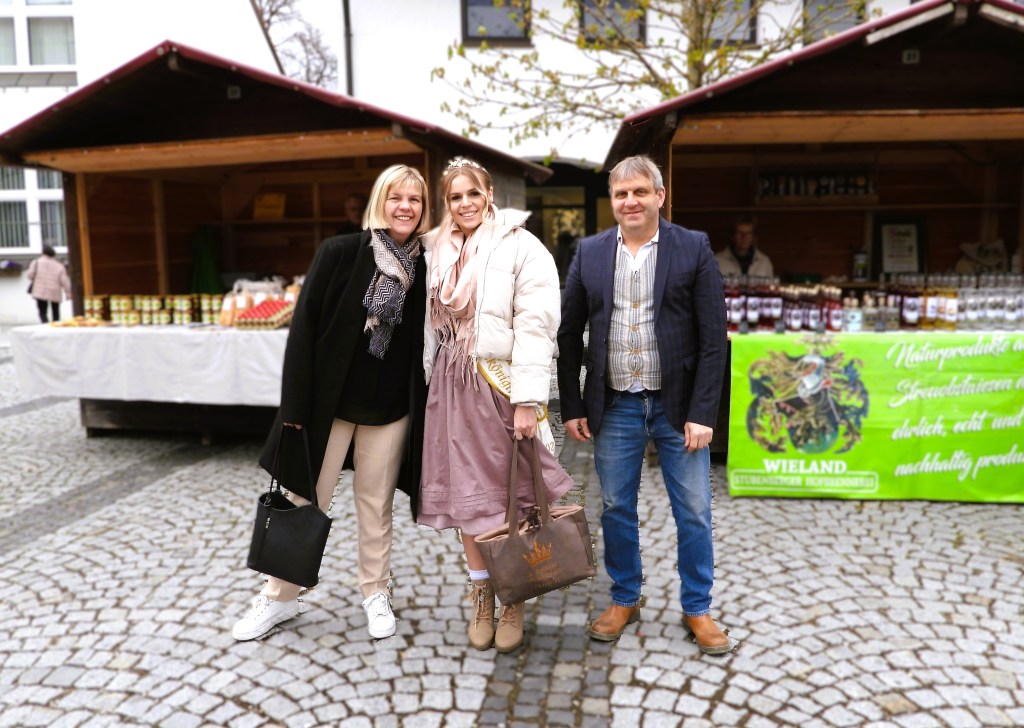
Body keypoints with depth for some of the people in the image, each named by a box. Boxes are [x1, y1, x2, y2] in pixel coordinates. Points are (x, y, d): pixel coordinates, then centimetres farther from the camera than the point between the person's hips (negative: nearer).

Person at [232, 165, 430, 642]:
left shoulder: (424, 268, -2)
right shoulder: (340, 252, -8)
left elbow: (425, 344, 3)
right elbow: (304, 328, -9)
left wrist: (421, 412, 2)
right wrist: (295, 405, -12)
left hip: (389, 409, 1)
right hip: (328, 401, -1)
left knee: (375, 505, 13)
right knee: (304, 501, 10)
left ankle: (376, 594, 32)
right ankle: (280, 597, 28)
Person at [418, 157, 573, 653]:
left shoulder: (520, 247, -6)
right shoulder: (437, 250, 11)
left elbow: (535, 326, -13)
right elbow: (433, 324, 15)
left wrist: (527, 400, -19)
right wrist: (434, 386, 12)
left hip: (500, 385, -5)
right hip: (452, 387, 5)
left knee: (509, 497, 3)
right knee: (466, 494, 10)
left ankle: (513, 603, 20)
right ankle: (481, 599, 26)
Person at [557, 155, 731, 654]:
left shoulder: (694, 249, -3)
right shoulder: (590, 253, 3)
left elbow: (713, 338, -6)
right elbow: (569, 335, 6)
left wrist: (702, 413, -11)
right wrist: (572, 406, 2)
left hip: (678, 405, -1)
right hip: (615, 407, 2)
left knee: (694, 513, 7)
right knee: (616, 508, 12)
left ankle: (697, 608, 27)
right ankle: (624, 599, 32)